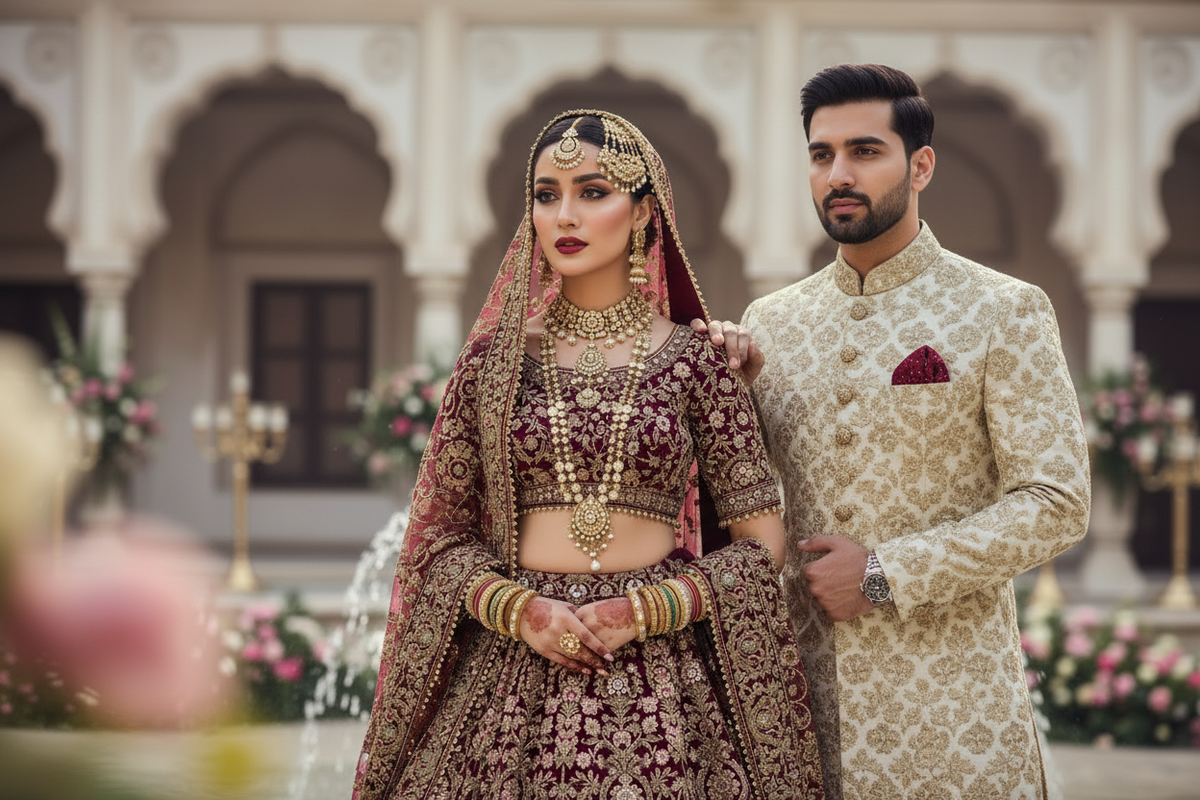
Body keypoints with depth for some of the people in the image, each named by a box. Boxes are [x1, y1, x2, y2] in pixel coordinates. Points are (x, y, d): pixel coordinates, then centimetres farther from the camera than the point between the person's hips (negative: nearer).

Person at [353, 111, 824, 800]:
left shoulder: (692, 360, 2)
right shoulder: (494, 359, 6)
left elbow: (762, 542, 3)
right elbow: (442, 532, 9)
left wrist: (641, 611, -8)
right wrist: (520, 610, -8)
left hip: (658, 677, -1)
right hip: (512, 671, 1)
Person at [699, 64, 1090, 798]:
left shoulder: (1003, 312, -3)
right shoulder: (771, 323, 10)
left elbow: (1056, 505, -9)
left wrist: (885, 575, -13)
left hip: (950, 701, -3)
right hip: (803, 686, 4)